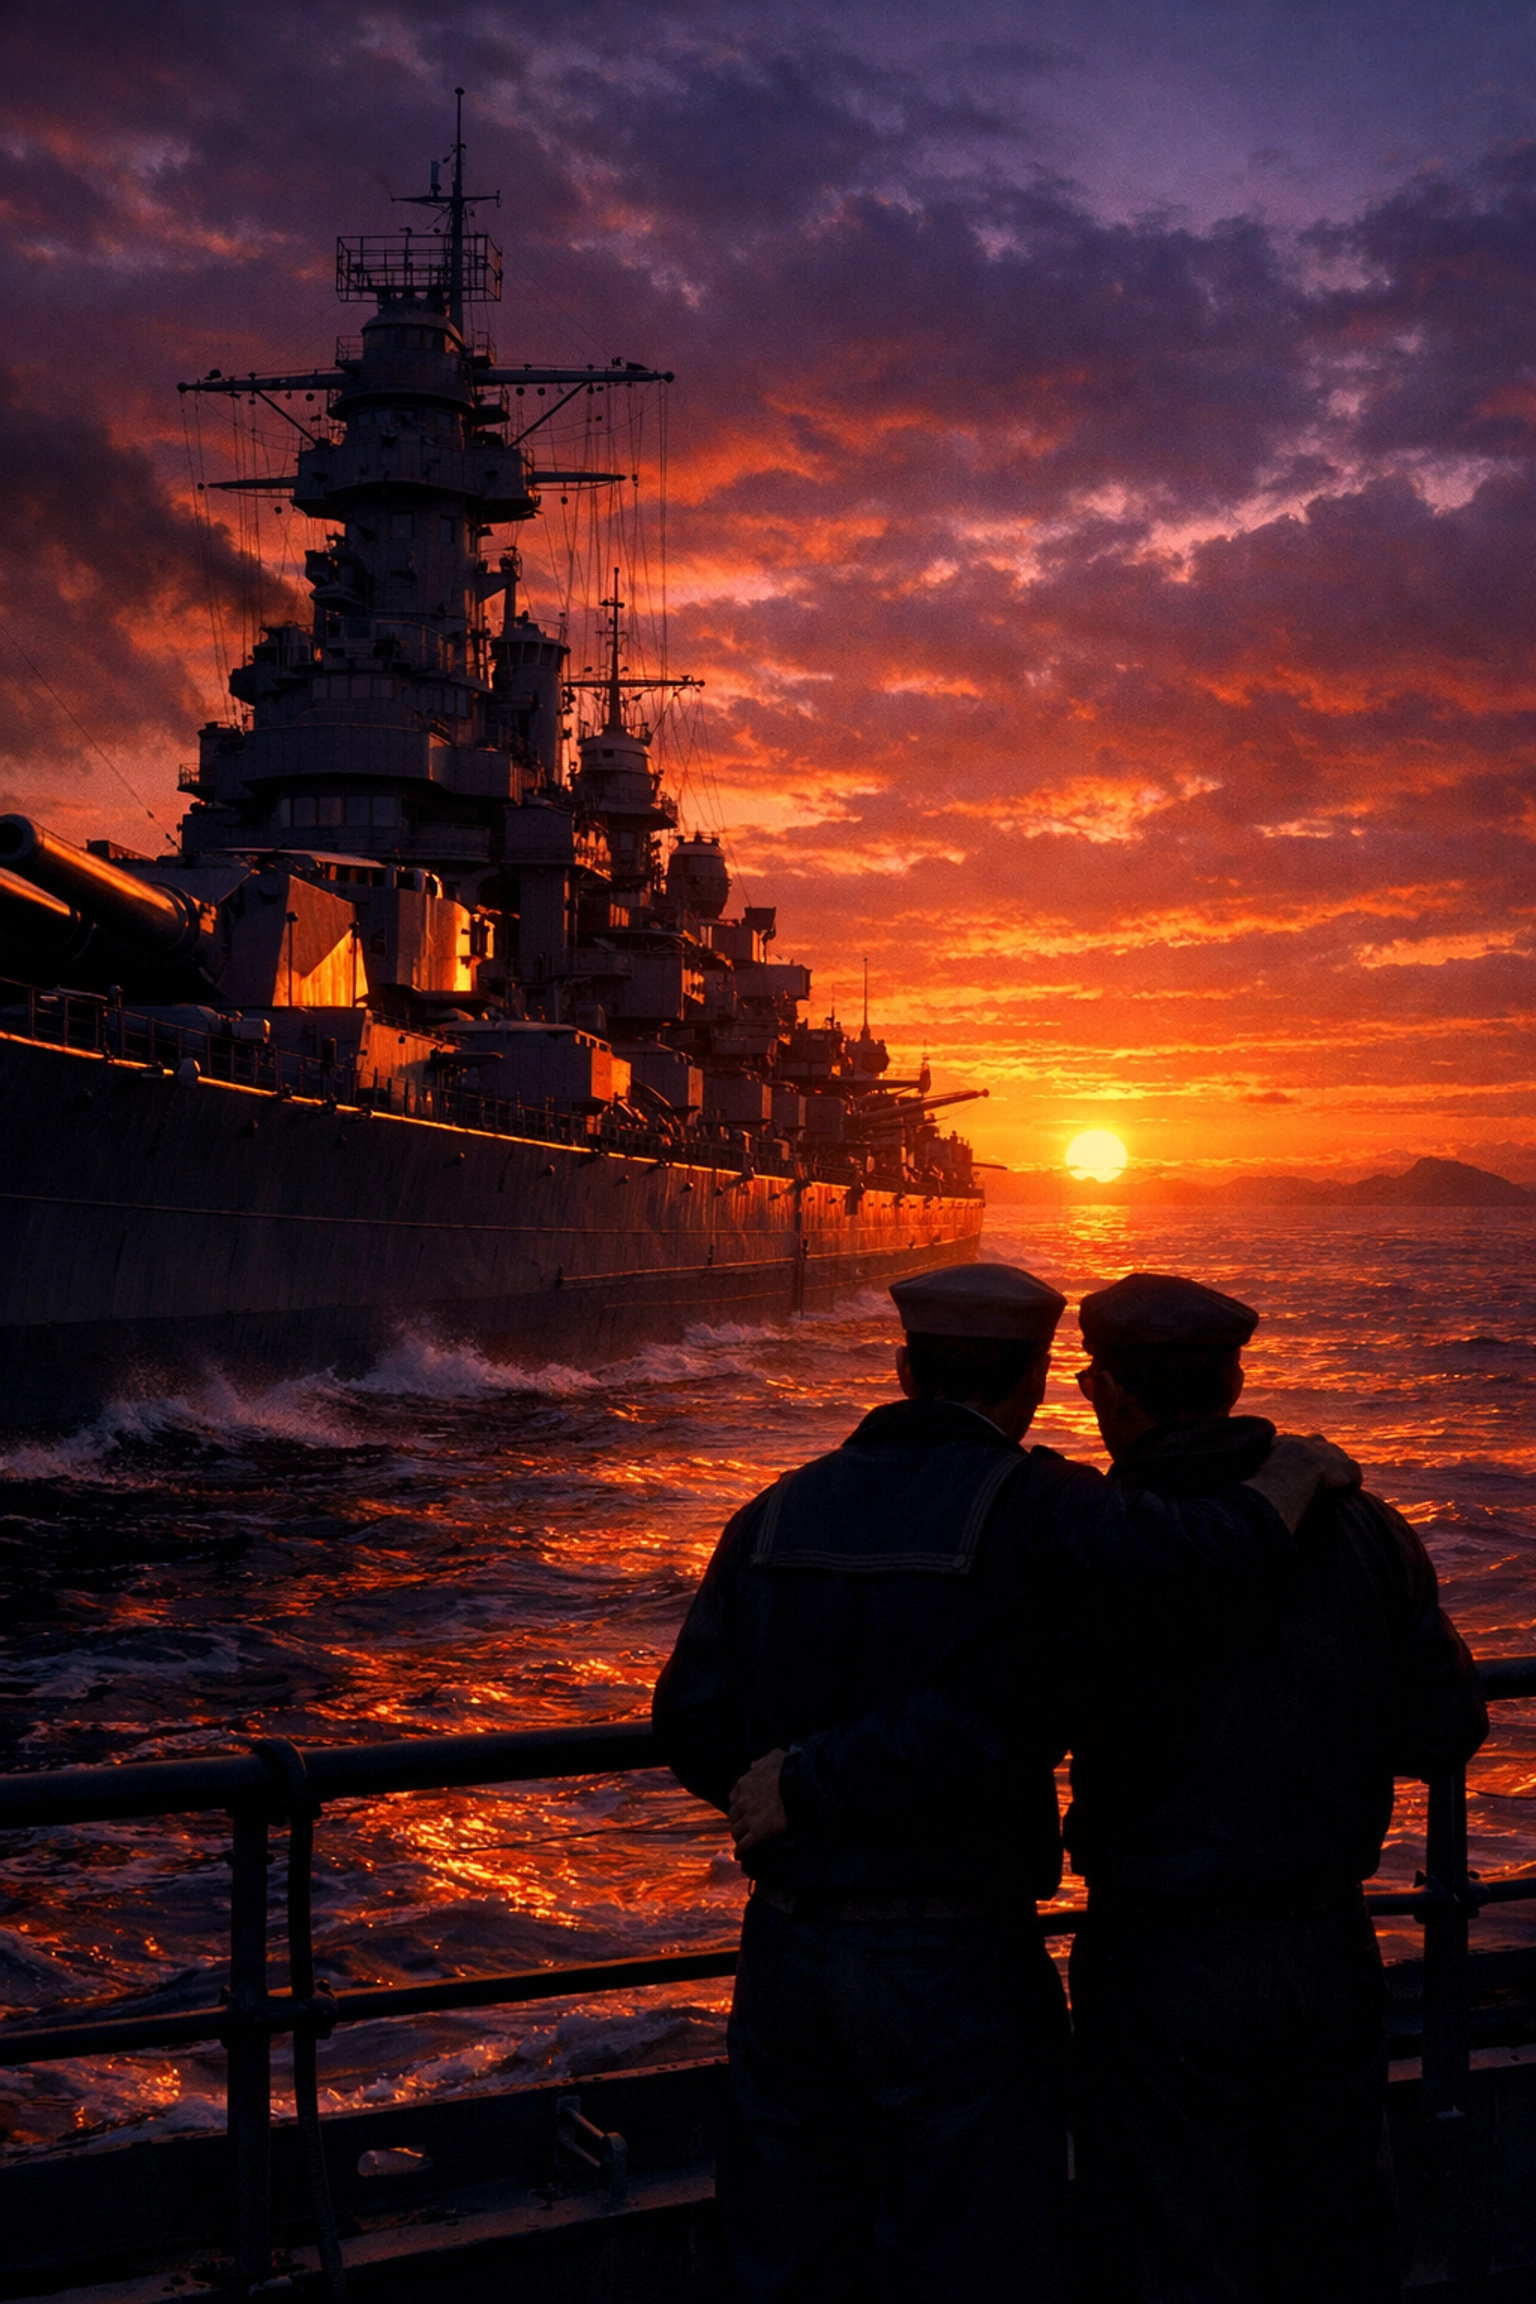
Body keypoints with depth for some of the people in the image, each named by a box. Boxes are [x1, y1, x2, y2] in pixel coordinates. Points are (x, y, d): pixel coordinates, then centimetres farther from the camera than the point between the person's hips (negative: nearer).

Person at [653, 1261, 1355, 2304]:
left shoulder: (776, 1515, 1)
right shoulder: (1027, 1507, -13)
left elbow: (696, 1731, -2)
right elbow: (1232, 1556, -25)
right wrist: (1298, 1467, -4)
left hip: (788, 1955, 5)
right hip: (959, 1975, -5)